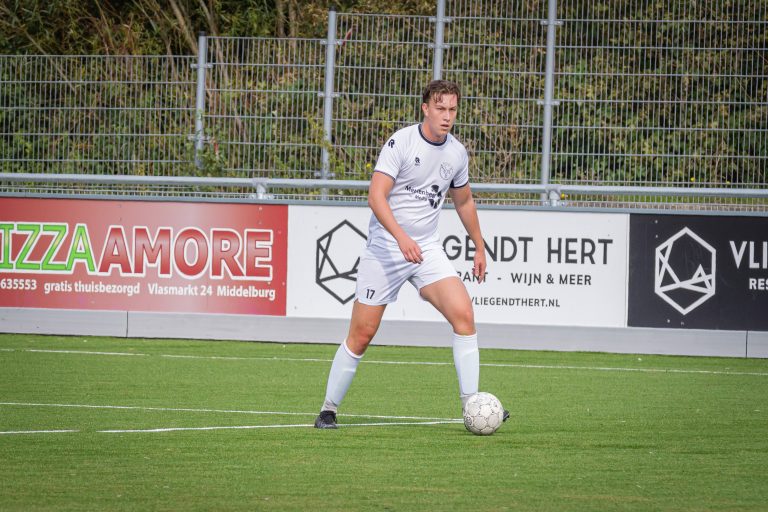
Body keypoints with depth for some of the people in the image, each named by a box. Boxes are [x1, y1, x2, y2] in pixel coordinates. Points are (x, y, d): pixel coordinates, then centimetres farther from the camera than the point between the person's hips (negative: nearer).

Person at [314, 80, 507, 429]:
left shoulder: (457, 153, 5)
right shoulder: (401, 142, -13)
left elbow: (463, 201, 23)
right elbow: (376, 196, -22)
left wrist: (479, 248, 26)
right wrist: (402, 238, -34)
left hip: (427, 249, 4)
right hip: (385, 249, -4)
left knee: (463, 314, -16)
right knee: (361, 335, -2)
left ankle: (471, 404, -12)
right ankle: (329, 409, 14)